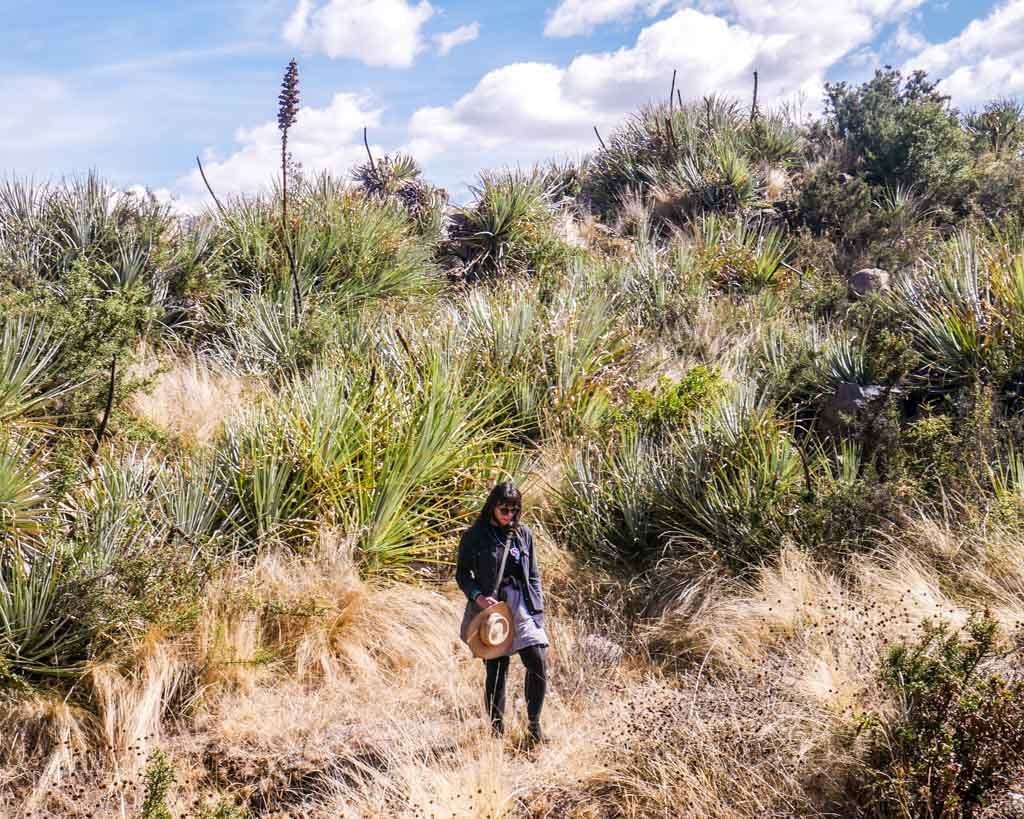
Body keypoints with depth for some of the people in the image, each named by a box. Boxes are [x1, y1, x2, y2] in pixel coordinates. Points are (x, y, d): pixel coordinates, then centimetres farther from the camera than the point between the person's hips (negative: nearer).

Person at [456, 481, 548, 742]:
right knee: (496, 671, 3)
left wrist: (538, 608, 6)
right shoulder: (474, 536, -3)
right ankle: (497, 729, 17)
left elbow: (533, 575, 12)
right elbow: (462, 573, 1)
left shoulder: (523, 533, 8)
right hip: (491, 608, -3)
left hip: (522, 607, 3)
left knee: (538, 662, -8)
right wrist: (477, 596, -15)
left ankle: (534, 725, 8)